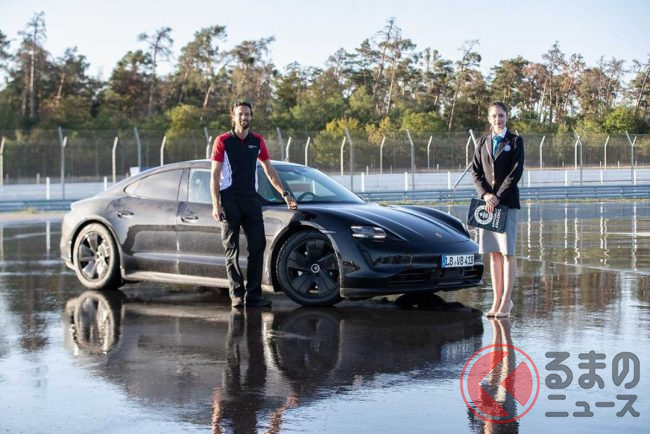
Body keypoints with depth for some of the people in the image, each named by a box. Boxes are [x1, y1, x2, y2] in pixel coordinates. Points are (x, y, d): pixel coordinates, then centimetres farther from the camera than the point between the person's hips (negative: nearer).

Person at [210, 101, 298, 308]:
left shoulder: (257, 141, 12)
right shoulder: (223, 141, 0)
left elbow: (269, 170, 19)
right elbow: (215, 175, -4)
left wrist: (284, 194, 13)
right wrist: (216, 204, -13)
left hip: (251, 200, 4)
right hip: (229, 200, -4)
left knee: (258, 246, -1)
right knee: (232, 249, -1)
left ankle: (253, 294, 4)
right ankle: (237, 295, 2)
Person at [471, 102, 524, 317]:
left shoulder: (515, 141, 2)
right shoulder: (482, 142, 13)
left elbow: (516, 172, -6)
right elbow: (475, 171, 9)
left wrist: (498, 197, -13)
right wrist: (485, 194, -8)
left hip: (507, 202, -4)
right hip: (487, 202, 4)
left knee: (507, 252, -5)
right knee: (493, 253, 5)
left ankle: (506, 301, -1)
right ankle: (497, 300, 10)